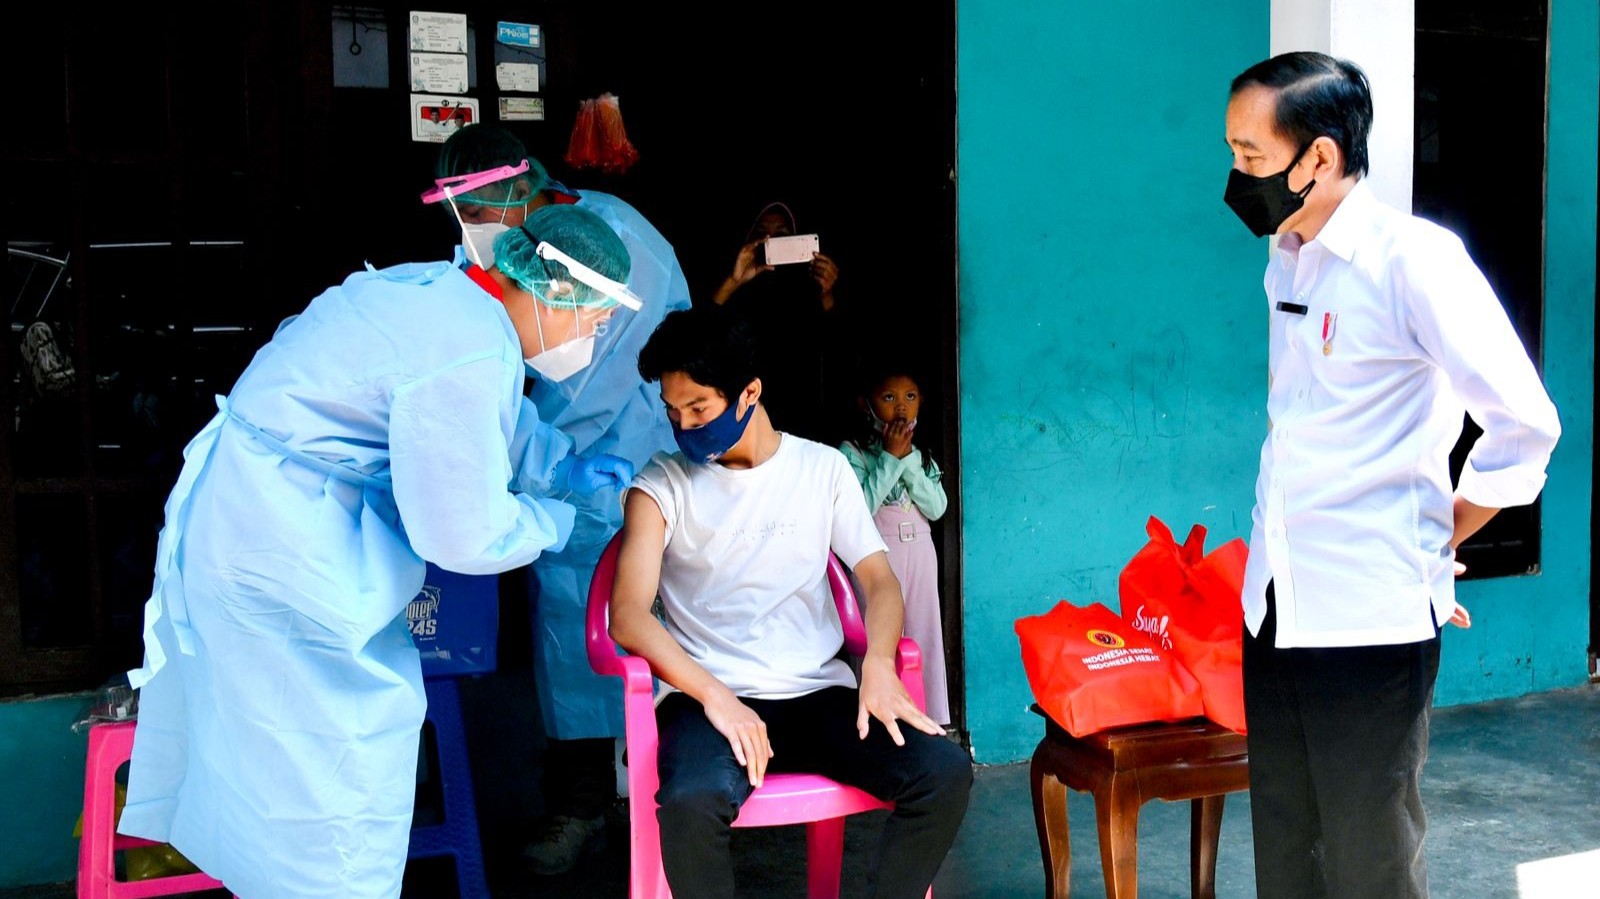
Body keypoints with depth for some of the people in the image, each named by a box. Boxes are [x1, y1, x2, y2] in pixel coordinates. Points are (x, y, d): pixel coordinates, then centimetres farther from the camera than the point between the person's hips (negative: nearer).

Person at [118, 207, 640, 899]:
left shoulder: (452, 290, 0)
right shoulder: (467, 360, -29)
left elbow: (497, 420, 17)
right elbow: (465, 537, -24)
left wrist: (572, 467, 8)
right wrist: (556, 522, -7)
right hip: (282, 549, -11)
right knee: (347, 735, 4)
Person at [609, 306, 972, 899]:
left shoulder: (823, 468, 10)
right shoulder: (662, 486, 3)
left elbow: (879, 581, 5)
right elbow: (628, 615, -8)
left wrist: (878, 662, -17)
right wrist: (715, 697, -23)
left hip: (818, 694, 3)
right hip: (710, 697, -2)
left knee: (945, 772, -22)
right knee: (691, 803, -35)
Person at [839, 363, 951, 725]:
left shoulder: (921, 456, 12)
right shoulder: (853, 452, -4)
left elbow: (937, 508, -1)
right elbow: (860, 508, -17)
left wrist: (908, 461, -9)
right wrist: (890, 459, -14)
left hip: (920, 555, 5)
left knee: (924, 637, 7)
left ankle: (929, 721, 16)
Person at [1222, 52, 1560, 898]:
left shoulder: (1411, 258, -13)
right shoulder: (1284, 262, 10)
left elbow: (1525, 424, -13)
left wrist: (1436, 537, -1)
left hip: (1372, 619, -7)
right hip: (1274, 608, 7)